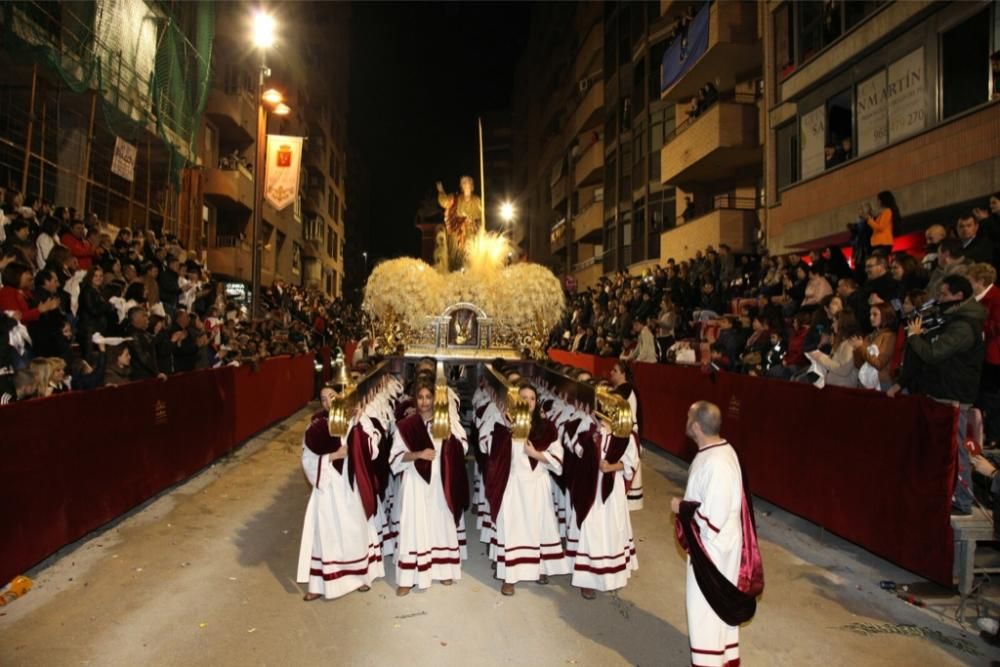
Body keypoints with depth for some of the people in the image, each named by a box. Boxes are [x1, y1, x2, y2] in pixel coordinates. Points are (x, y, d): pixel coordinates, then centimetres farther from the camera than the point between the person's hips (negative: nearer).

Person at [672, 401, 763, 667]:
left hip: (713, 546, -10)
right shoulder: (720, 450, 0)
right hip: (714, 543, 10)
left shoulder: (717, 464, -31)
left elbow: (712, 517, -29)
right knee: (718, 605, 25)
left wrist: (681, 508, -15)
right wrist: (687, 504, 7)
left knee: (704, 608, 8)